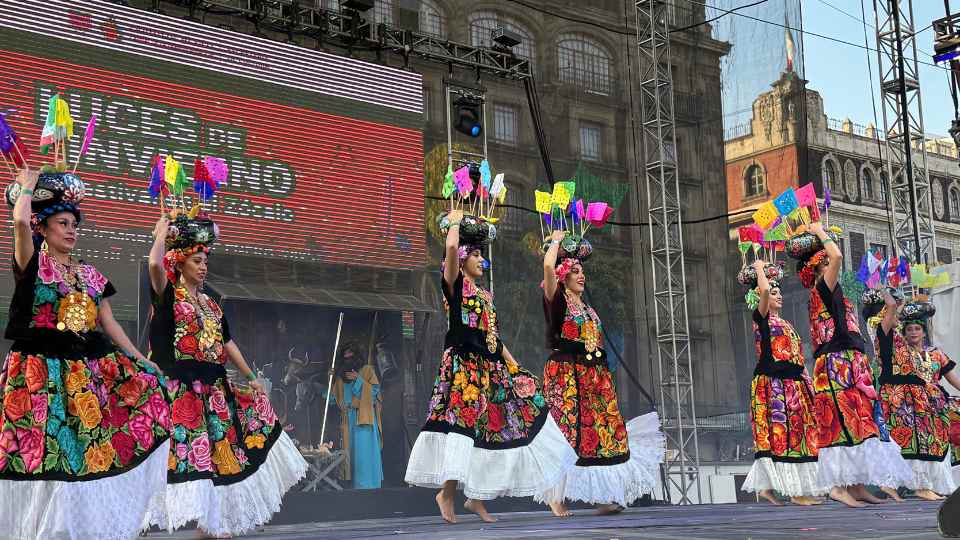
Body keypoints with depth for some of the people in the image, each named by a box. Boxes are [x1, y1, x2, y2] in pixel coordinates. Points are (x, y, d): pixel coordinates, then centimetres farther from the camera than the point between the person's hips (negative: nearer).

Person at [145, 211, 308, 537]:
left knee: (219, 452, 8)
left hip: (213, 387, 7)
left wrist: (250, 377, 21)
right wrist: (163, 232, -6)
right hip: (180, 387, -7)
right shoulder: (168, 295, -2)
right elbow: (155, 263, -22)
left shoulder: (210, 302, 18)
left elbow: (227, 342, 22)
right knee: (184, 450, -15)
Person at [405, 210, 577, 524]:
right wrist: (454, 221, -1)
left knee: (492, 427, 4)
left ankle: (477, 498, 10)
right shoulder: (454, 285, 1)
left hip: (491, 369, 8)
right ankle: (447, 493, -8)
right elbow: (451, 247, -18)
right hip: (463, 366, -8)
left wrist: (515, 368, 19)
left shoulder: (485, 295, 22)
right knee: (462, 422, -18)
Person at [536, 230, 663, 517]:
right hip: (564, 373, -7)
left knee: (601, 432, 1)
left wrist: (604, 377, 21)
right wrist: (556, 240, 0)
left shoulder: (586, 307, 21)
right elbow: (548, 266, -15)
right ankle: (555, 496, -5)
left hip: (594, 375, 7)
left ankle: (602, 497, 4)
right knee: (565, 433, -10)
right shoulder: (557, 300, 0)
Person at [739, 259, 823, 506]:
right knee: (780, 434, -9)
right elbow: (764, 290, -17)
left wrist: (807, 379, 15)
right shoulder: (761, 317, -1)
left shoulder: (785, 323, 23)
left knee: (798, 434, 4)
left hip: (793, 384, 9)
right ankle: (795, 490, -9)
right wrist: (759, 268, -1)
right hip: (771, 383, -9)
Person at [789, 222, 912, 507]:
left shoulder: (822, 294, 17)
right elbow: (837, 256, -18)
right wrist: (820, 233, -8)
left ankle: (857, 486, 9)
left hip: (850, 367, 10)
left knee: (856, 422, 8)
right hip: (837, 365, -10)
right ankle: (839, 485, -15)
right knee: (844, 422, -14)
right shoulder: (823, 288, -9)